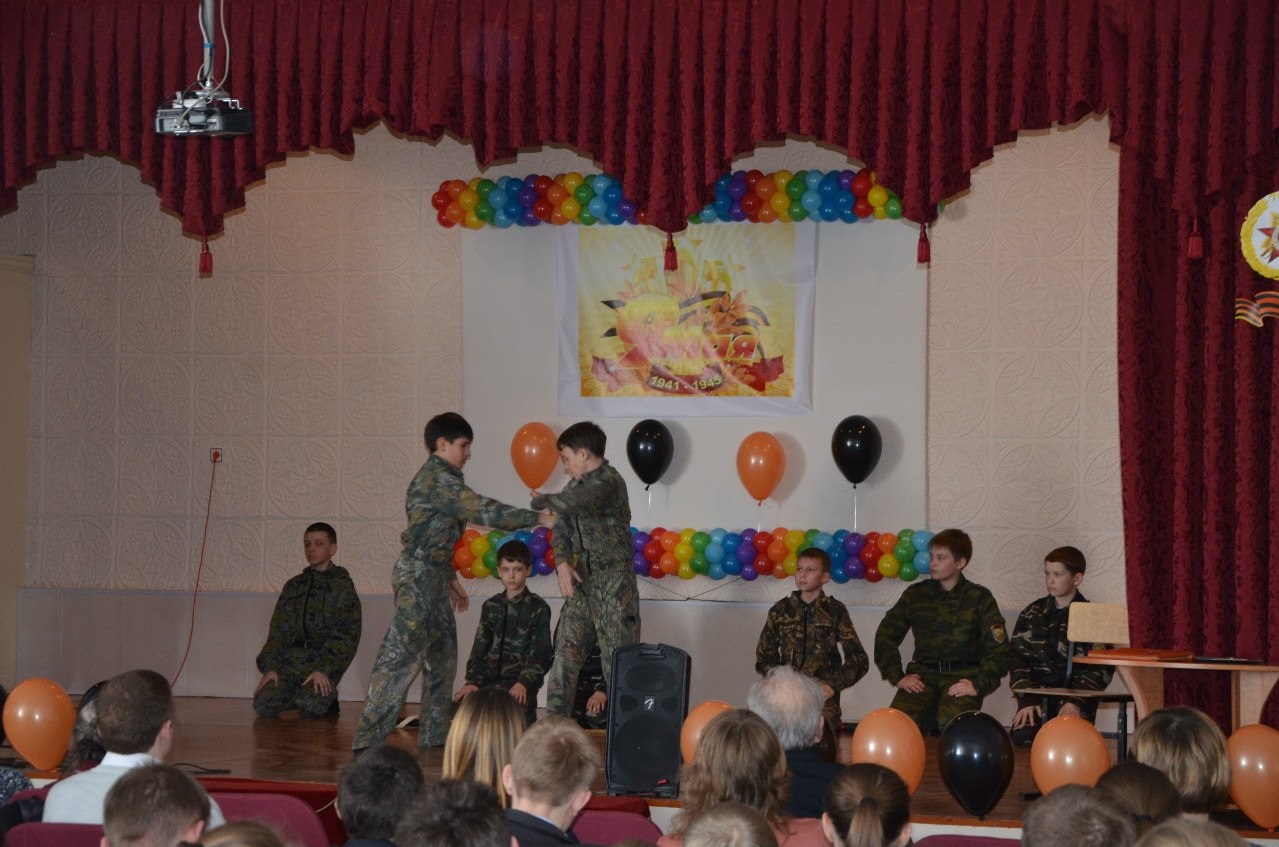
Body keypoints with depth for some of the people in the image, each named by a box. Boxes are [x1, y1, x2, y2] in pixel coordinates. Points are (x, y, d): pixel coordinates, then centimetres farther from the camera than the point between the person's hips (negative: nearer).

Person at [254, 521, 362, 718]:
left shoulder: (342, 585, 2)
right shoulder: (293, 586, 17)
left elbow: (346, 634, -8)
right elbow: (278, 630, 13)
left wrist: (323, 669, -19)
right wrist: (270, 667, -2)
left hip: (326, 659, -4)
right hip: (292, 659, 4)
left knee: (309, 705, -30)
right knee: (263, 704, -18)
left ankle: (328, 697, 4)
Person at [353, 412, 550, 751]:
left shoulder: (439, 478, 17)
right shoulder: (438, 479, -14)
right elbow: (483, 511, -22)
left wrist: (450, 578, 25)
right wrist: (539, 519, -21)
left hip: (433, 579, 11)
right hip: (417, 577, -11)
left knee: (442, 656, 13)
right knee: (402, 655, -13)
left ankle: (435, 734, 19)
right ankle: (368, 739, -14)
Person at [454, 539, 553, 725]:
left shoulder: (538, 608, 4)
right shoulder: (491, 606, 17)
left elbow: (540, 654, -2)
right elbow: (480, 647, 11)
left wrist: (523, 682, -19)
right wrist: (473, 681, -7)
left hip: (520, 683, -4)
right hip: (490, 679, 4)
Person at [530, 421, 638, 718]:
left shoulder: (609, 482, -14)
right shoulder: (576, 486, 14)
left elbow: (569, 504, -28)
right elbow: (561, 530, 10)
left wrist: (541, 500, -8)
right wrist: (562, 563, -9)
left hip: (613, 584, -8)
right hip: (581, 582, 8)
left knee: (618, 654, -7)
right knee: (566, 653, 5)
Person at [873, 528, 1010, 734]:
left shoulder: (979, 598, 3)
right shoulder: (916, 595, 10)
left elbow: (998, 648, -3)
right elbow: (885, 636, 11)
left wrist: (979, 685, -14)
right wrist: (897, 677, -1)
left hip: (963, 676, -2)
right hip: (923, 674, 2)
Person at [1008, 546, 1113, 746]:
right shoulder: (1032, 614, 12)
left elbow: (1101, 669, -1)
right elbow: (1017, 658, 6)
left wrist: (1076, 702, -15)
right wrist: (1027, 700, -9)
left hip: (1077, 697, -2)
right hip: (1036, 696, 2)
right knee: (1022, 737, -22)